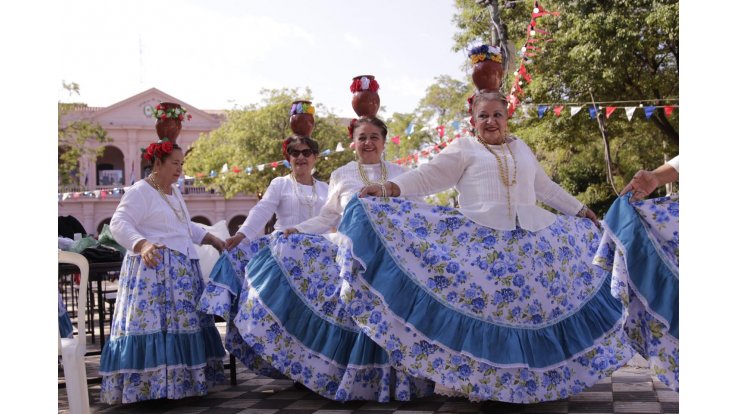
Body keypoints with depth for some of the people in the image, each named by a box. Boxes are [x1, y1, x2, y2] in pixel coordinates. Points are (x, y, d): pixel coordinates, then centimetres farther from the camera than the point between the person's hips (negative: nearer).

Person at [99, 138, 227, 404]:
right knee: (154, 323, -12)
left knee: (184, 322, 8)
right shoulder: (140, 191, -8)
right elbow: (119, 224, -17)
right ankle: (151, 384, -6)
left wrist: (211, 239, 23)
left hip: (181, 270, 9)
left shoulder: (174, 191, 18)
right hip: (153, 267, -9)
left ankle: (179, 380, 16)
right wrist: (142, 245, -32)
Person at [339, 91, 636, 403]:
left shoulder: (522, 148, 21)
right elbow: (428, 176, -4)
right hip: (481, 243, -5)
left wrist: (579, 209, 33)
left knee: (537, 307, 6)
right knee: (479, 307, -7)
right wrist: (389, 187, -19)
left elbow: (546, 187, 31)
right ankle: (475, 380, 4)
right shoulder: (463, 148, 5)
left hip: (533, 240, 5)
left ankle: (533, 378, 19)